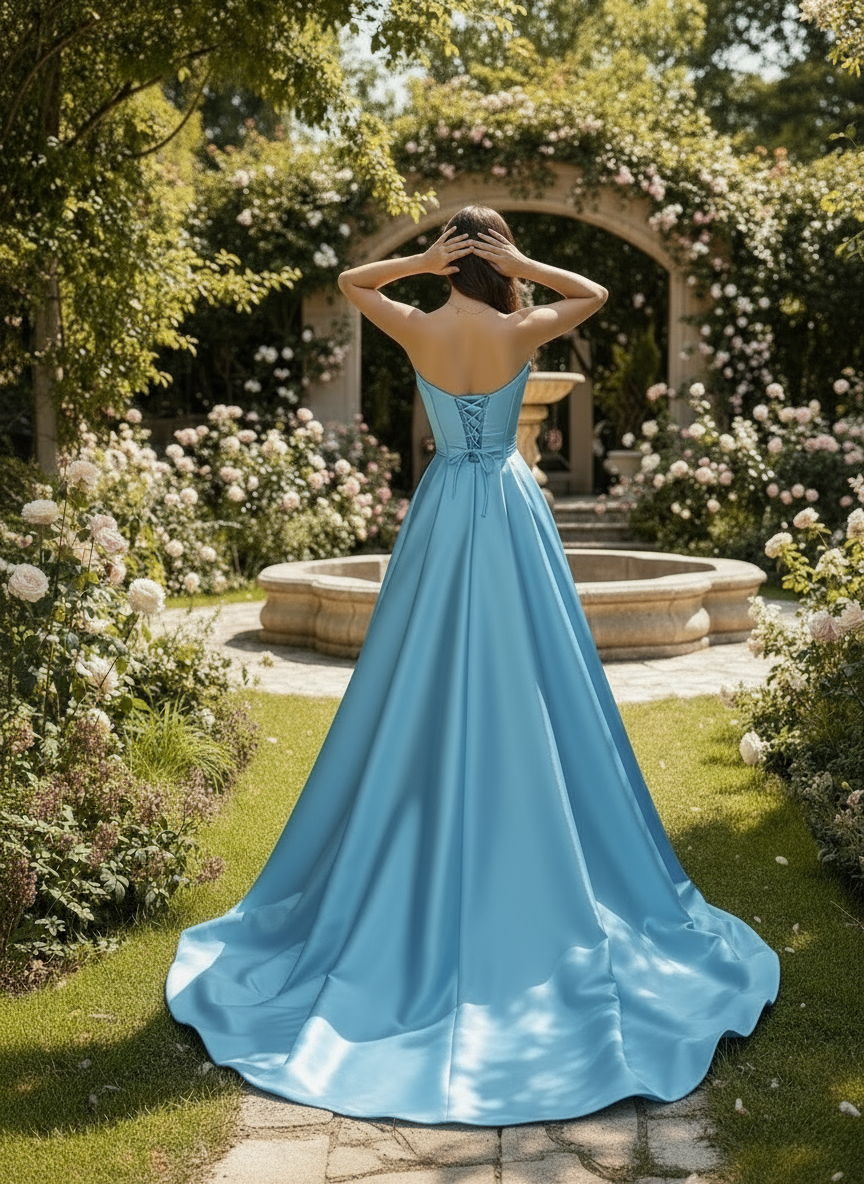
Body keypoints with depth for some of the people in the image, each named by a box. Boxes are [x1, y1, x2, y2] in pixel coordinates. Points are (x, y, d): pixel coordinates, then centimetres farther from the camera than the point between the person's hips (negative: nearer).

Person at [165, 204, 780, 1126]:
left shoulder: (416, 330, -6)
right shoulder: (521, 334, -9)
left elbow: (348, 282, 13)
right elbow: (596, 294, 9)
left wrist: (420, 261, -1)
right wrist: (517, 266, -2)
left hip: (442, 510, 1)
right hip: (509, 508, -1)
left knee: (428, 691, 7)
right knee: (522, 688, 4)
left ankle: (419, 888, 14)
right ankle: (533, 875, 10)